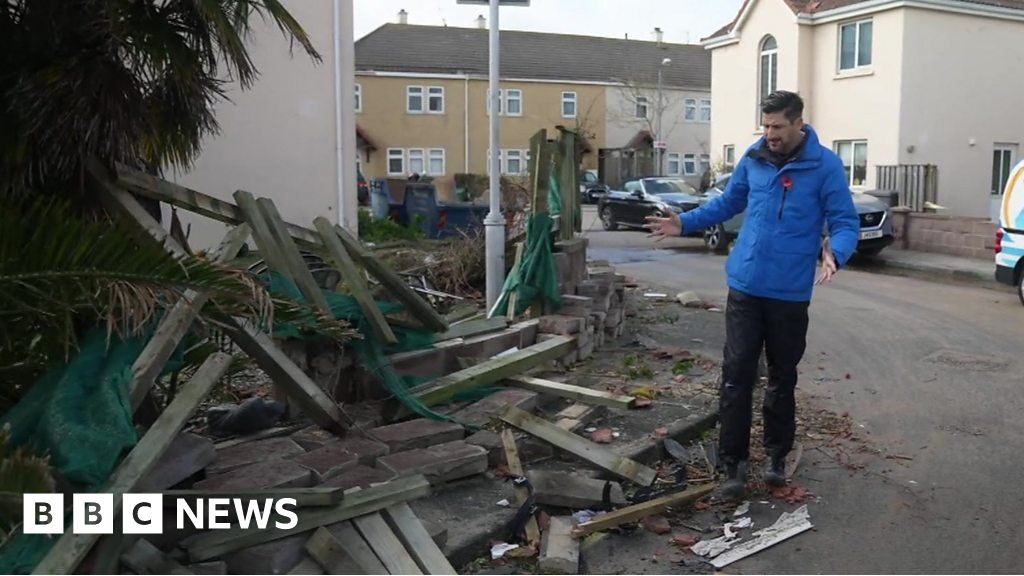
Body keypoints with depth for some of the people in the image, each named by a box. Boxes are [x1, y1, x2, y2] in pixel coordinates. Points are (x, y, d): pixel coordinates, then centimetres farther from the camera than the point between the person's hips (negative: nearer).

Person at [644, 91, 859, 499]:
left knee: (782, 377, 13)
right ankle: (733, 462, 8)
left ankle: (777, 455, 30)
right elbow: (728, 203, 17)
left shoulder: (825, 166, -9)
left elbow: (846, 222, -9)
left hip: (790, 293, -2)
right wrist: (684, 223, 8)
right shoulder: (753, 159, 2)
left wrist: (834, 253, -30)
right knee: (737, 375, 0)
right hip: (744, 286, 2)